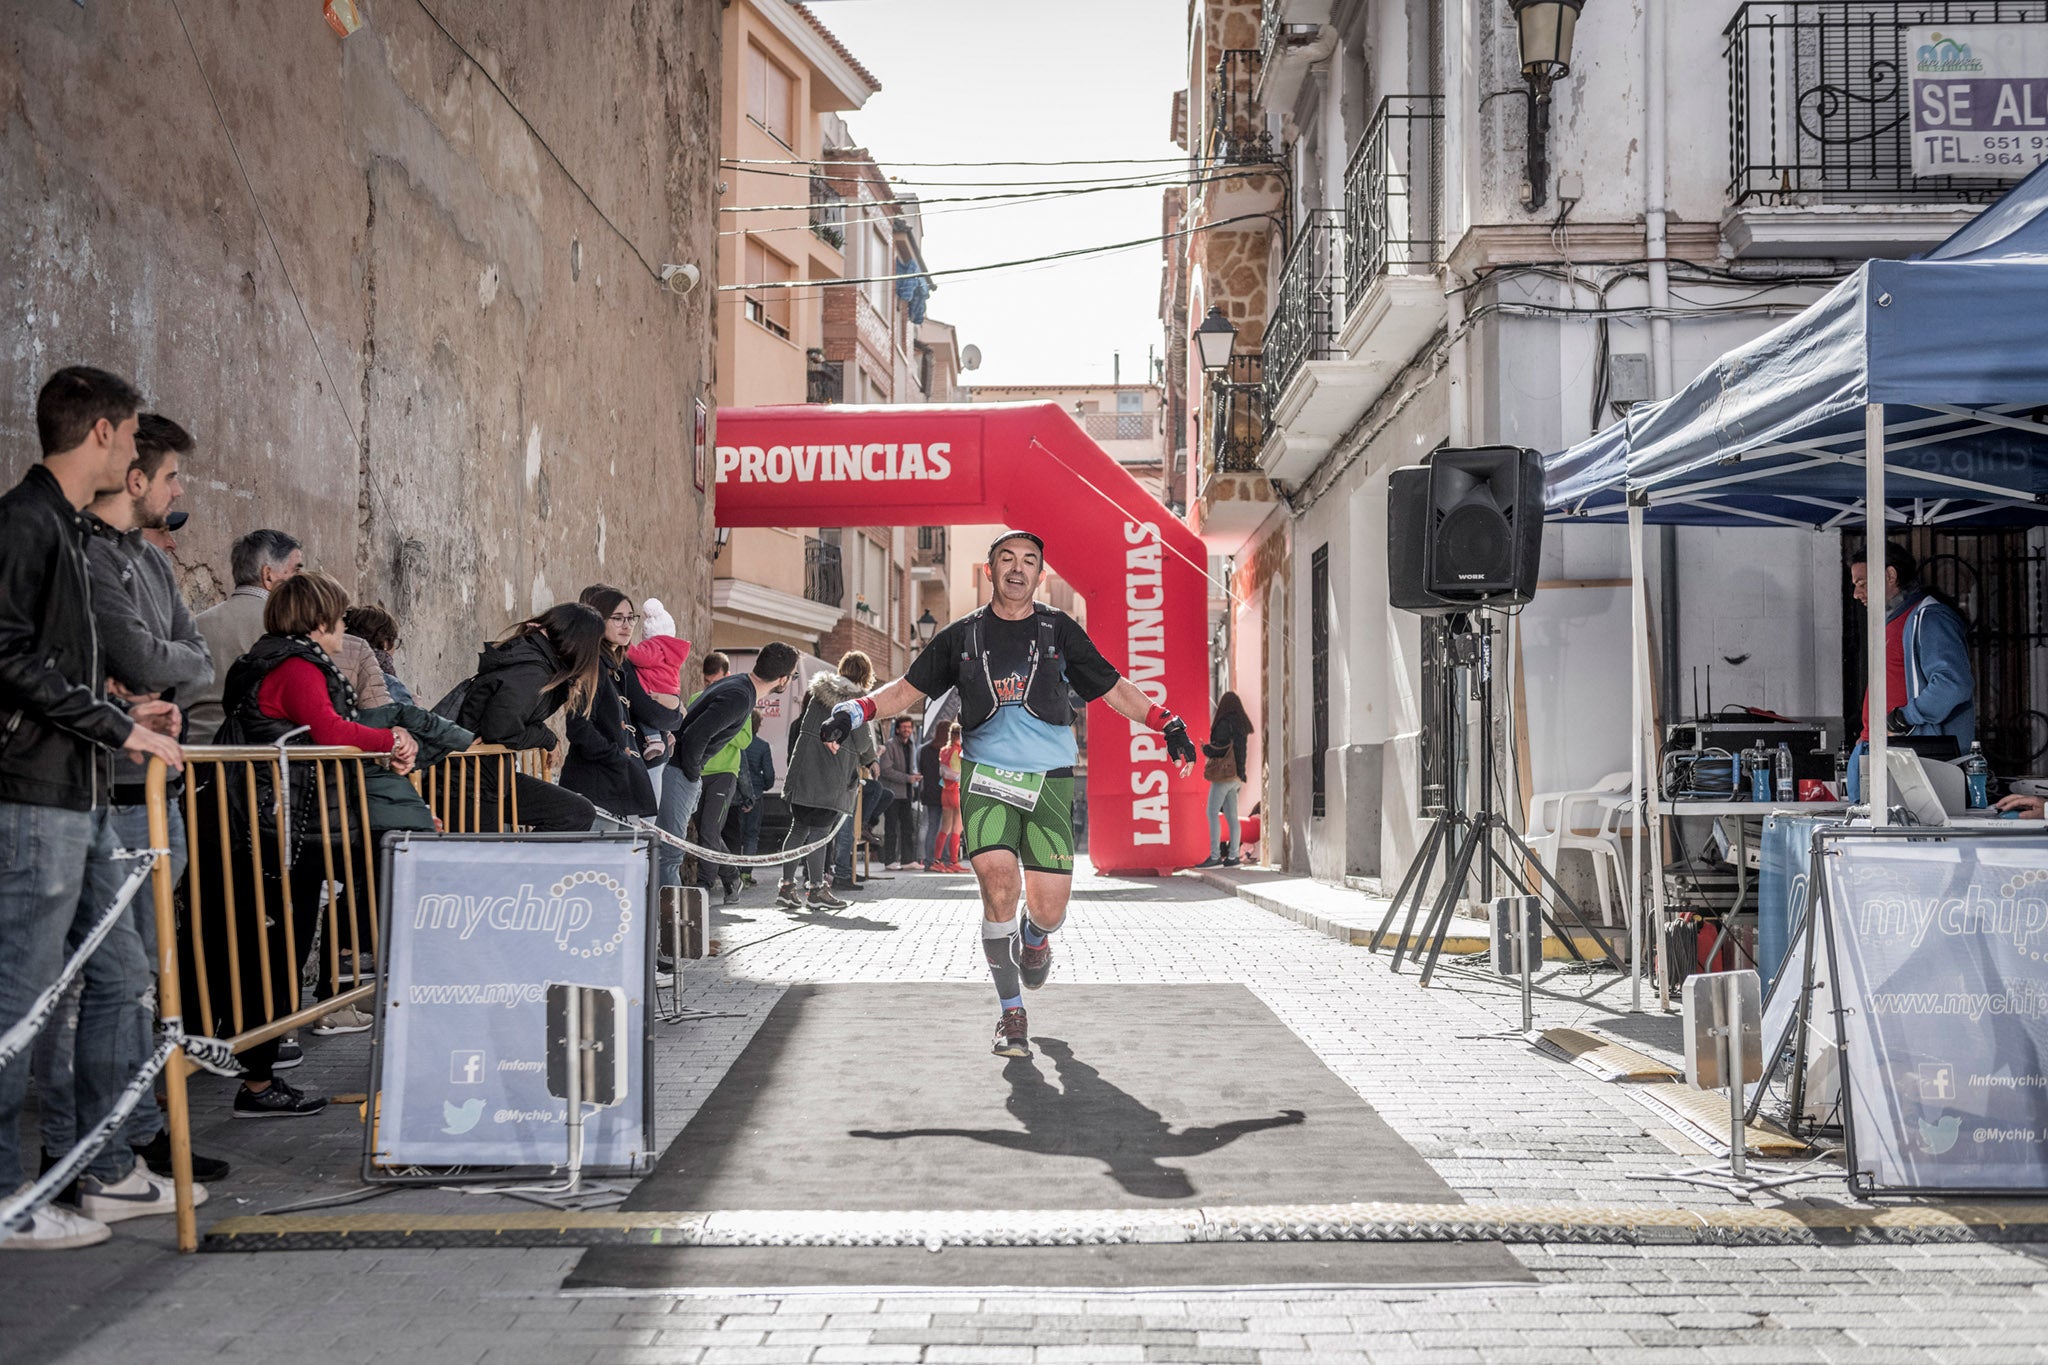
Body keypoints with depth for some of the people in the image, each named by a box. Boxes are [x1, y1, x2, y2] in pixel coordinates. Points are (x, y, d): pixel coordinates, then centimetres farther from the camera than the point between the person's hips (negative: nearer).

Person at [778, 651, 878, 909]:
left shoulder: (818, 691, 9)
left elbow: (797, 726, 14)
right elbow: (865, 745, -6)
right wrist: (870, 760, 17)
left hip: (802, 773, 5)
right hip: (832, 780, -5)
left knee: (799, 828, 11)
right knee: (820, 832, -1)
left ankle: (787, 885, 10)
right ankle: (816, 888, 4)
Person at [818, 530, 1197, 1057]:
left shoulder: (1060, 631, 6)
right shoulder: (962, 635, 7)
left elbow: (1114, 688, 11)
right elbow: (908, 688, 12)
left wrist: (1168, 724, 2)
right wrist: (857, 710, -3)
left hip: (1050, 781, 0)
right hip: (986, 776, 0)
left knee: (1049, 906, -7)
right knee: (999, 886, -19)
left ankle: (1036, 940, 34)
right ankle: (1012, 1013, -2)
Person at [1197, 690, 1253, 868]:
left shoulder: (1224, 723, -12)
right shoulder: (1241, 724, 13)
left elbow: (1219, 749, -16)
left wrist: (1205, 748, 1)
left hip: (1223, 773, -8)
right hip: (1234, 775, 8)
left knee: (1212, 813, -7)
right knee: (1231, 815, 8)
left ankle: (1215, 856, -12)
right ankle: (1232, 856, 5)